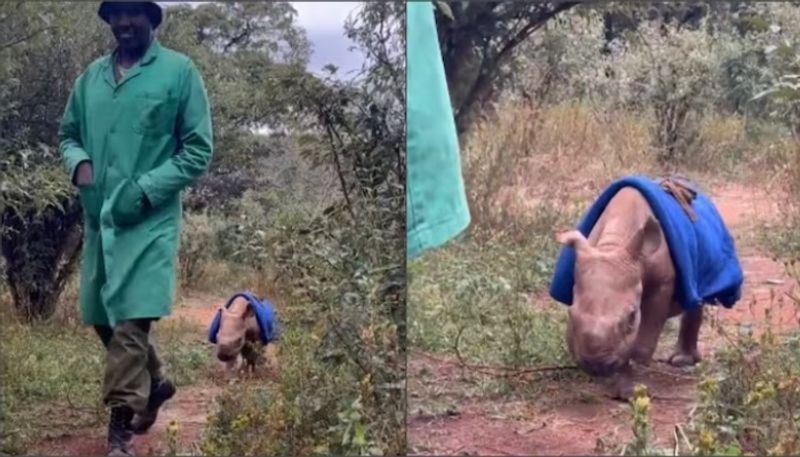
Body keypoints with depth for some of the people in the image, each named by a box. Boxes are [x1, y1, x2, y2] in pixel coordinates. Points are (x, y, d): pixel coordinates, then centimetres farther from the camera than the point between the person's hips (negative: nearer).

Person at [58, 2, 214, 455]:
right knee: (104, 319, 15)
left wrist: (144, 190, -16)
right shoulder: (91, 75, 11)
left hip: (150, 220, -6)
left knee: (131, 321, -11)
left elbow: (199, 151, -6)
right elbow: (68, 134, 19)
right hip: (99, 218, 6)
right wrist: (79, 162, -5)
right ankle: (156, 383, 37)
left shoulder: (179, 72, -5)